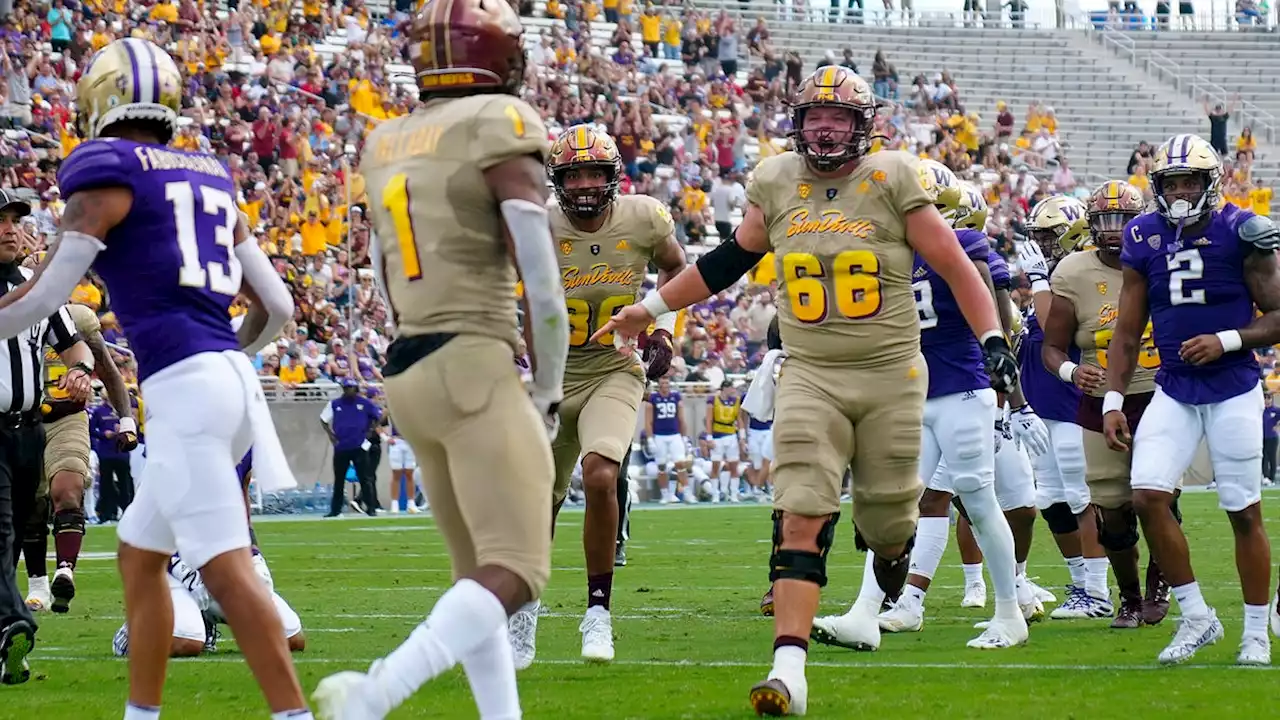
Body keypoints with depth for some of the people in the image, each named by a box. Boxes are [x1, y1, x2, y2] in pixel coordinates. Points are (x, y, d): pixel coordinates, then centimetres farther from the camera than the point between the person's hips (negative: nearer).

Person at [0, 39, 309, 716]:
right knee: (139, 552, 20)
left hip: (183, 384, -8)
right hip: (231, 377, 8)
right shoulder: (208, 179, 19)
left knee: (227, 569, -12)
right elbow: (278, 305, 21)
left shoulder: (107, 172, -3)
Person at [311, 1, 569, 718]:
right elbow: (542, 281, -10)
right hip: (474, 368, -8)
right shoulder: (501, 128, -7)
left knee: (481, 574, 15)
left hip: (407, 373, 8)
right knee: (516, 571, -13)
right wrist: (549, 392, 2)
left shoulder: (386, 146, 15)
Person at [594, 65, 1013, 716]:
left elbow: (953, 266, -1)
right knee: (800, 520, -13)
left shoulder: (892, 181, -3)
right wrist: (651, 308, 23)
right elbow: (729, 260, 20)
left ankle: (890, 556, 48)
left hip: (891, 374, -1)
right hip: (811, 376, 1)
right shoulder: (775, 184, 5)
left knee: (886, 524, 8)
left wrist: (991, 338, -9)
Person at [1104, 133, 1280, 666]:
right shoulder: (1145, 239, 5)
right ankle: (1196, 616, 1)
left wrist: (1227, 341, -18)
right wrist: (1112, 400, 3)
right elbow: (1127, 331, 10)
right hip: (1174, 389, 4)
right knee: (1147, 495, -12)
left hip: (1233, 389, -4)